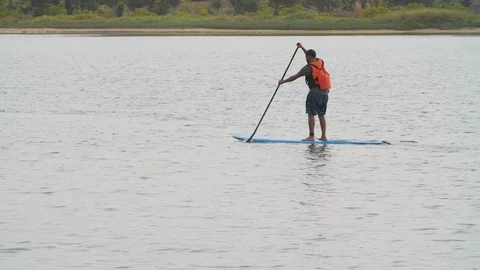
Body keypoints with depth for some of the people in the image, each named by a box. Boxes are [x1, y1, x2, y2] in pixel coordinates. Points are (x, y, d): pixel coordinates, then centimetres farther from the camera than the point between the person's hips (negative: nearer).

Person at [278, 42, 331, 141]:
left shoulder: (308, 68, -12)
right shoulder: (321, 62, 8)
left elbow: (295, 77, -8)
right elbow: (312, 56, 29)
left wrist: (283, 81, 4)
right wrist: (302, 47, 36)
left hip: (314, 93, -7)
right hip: (324, 93, 7)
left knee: (311, 114, -5)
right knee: (321, 115, 12)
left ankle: (311, 136, -10)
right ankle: (324, 136, 11)